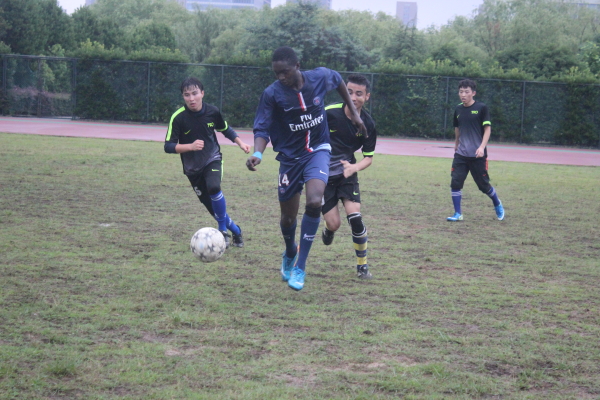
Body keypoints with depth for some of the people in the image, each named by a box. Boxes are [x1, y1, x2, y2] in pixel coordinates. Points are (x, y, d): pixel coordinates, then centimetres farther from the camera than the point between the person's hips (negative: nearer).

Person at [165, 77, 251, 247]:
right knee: (212, 206, 4)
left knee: (213, 187, -31)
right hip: (192, 168, 0)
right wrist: (191, 146, -32)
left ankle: (223, 230, -15)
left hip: (213, 159, 0)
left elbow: (225, 129, 11)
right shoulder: (178, 118, -18)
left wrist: (240, 142, -3)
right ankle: (235, 231, 29)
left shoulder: (212, 112, -10)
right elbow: (168, 146, -19)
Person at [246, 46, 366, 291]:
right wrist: (257, 153, -36)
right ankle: (290, 254, 46)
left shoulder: (320, 77, -12)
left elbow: (338, 81, 11)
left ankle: (299, 268, -13)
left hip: (317, 151, 0)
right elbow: (262, 129, -17)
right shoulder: (272, 94, -18)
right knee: (288, 216, 9)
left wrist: (354, 112, 14)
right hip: (290, 157, 0)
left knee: (314, 202, -25)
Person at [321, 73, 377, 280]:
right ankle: (328, 230, 34)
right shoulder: (329, 113, -18)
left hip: (347, 174, 2)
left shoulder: (368, 124, -9)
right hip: (323, 175, -2)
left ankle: (362, 265, 3)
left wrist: (354, 167, -21)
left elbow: (368, 157, -1)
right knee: (333, 223, -7)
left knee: (355, 218, -14)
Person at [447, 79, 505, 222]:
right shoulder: (458, 109, 7)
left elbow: (487, 129, -8)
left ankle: (498, 205, 32)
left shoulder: (481, 108, -7)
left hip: (477, 155, -4)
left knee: (484, 185, 5)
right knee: (455, 183, -7)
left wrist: (482, 147, -19)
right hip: (461, 154, 4)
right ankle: (458, 214, 3)